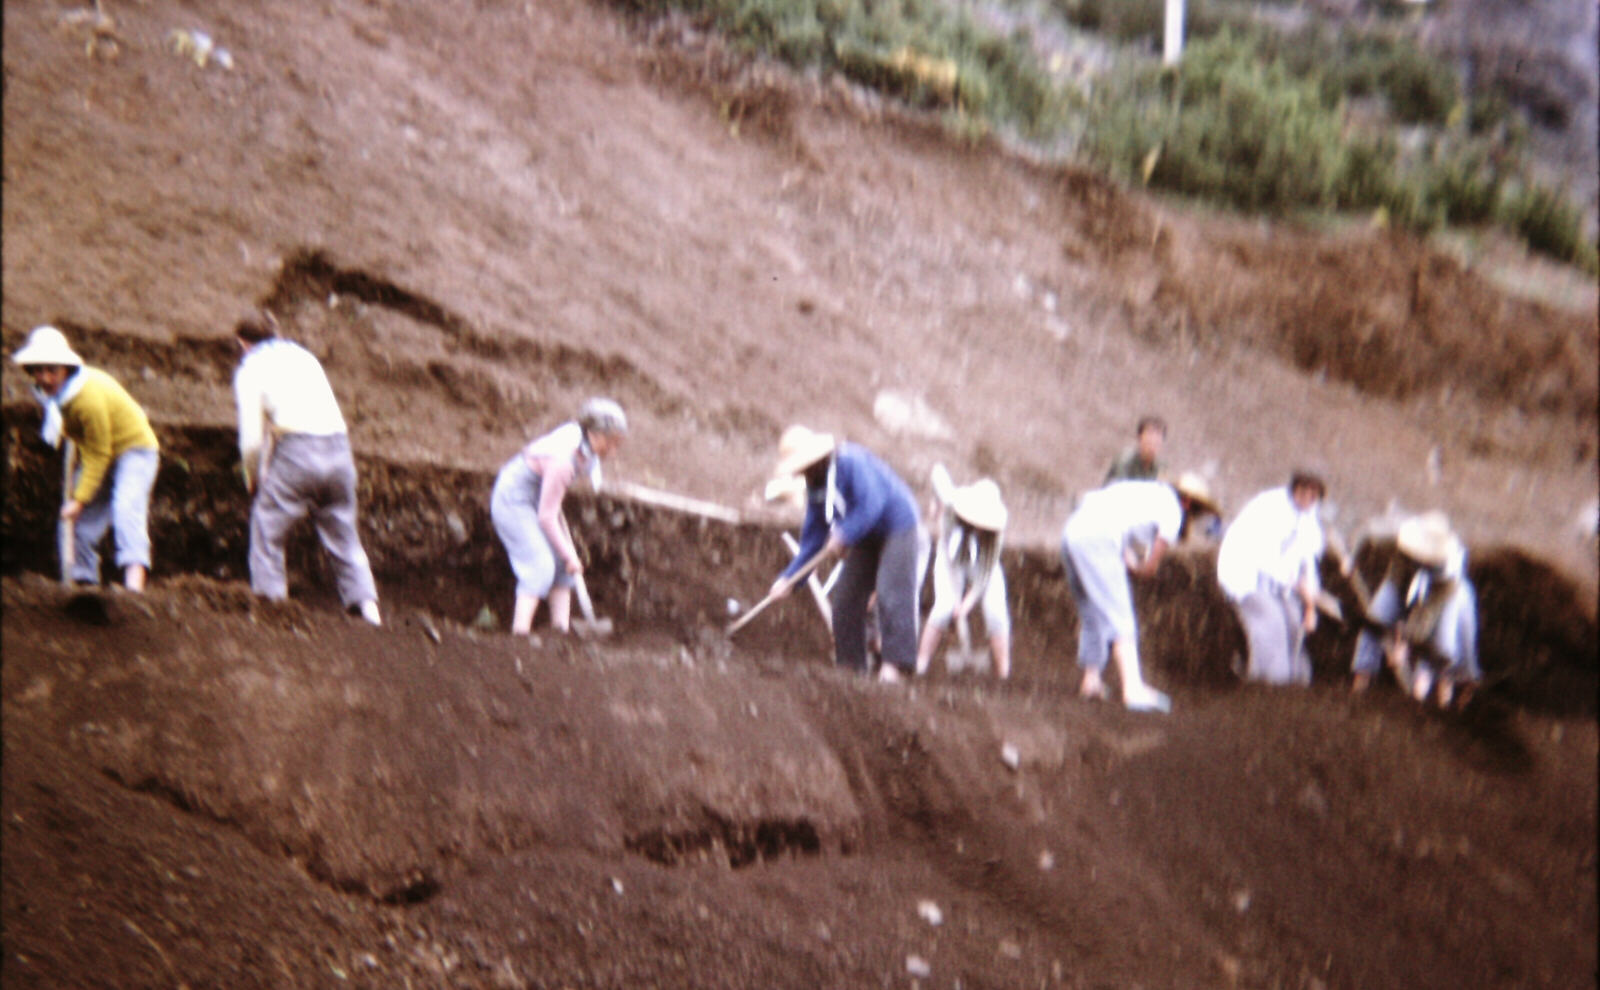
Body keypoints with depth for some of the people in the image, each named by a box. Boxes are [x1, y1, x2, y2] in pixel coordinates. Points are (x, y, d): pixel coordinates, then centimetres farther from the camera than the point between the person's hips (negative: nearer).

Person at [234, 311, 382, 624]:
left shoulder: (251, 369, 6)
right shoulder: (306, 357, 22)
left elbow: (252, 437, -1)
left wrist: (253, 478, 16)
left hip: (297, 450, -5)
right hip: (339, 448, 5)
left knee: (267, 528, 10)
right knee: (344, 536, 13)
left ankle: (270, 599, 6)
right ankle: (366, 602, 5)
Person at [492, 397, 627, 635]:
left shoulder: (577, 432, -11)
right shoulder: (562, 461, -33)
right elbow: (546, 516, -25)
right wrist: (569, 555, -16)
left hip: (533, 498, 9)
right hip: (514, 501, -9)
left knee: (562, 564, 6)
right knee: (540, 565, -15)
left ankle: (561, 626, 6)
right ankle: (520, 631, -16)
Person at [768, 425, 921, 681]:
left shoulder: (852, 462, -24)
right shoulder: (815, 483, 1)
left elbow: (872, 505, -32)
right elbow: (813, 534, 4)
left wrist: (844, 536, -38)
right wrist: (789, 577, -2)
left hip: (897, 528, -8)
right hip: (866, 536, 8)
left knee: (890, 593, -18)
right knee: (846, 596, 1)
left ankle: (898, 663, -15)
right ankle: (850, 665, 7)